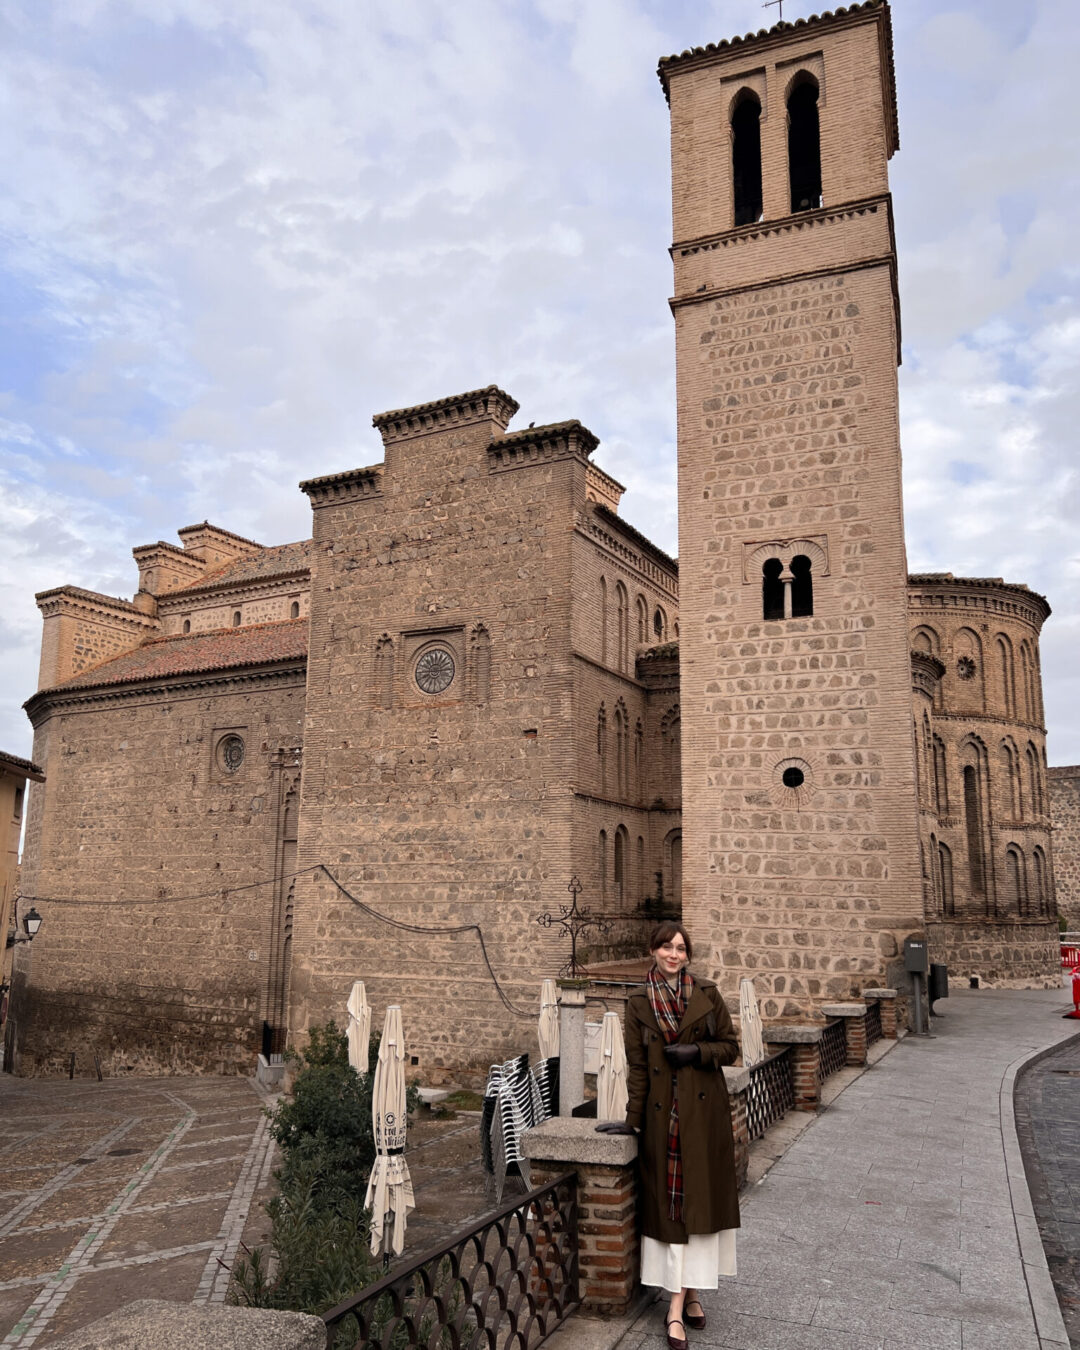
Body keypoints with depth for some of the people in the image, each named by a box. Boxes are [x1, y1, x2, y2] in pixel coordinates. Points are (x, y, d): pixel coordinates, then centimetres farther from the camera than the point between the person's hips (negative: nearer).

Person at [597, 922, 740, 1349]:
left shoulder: (706, 994, 0)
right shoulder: (639, 1003, 0)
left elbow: (730, 1047, 4)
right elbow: (637, 1066, 1)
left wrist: (696, 1050, -13)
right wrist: (632, 1119, -1)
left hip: (704, 1110, 0)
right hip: (663, 1113, 0)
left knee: (700, 1199, 3)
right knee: (669, 1203, 3)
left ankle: (684, 1300, 15)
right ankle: (684, 1299, 12)